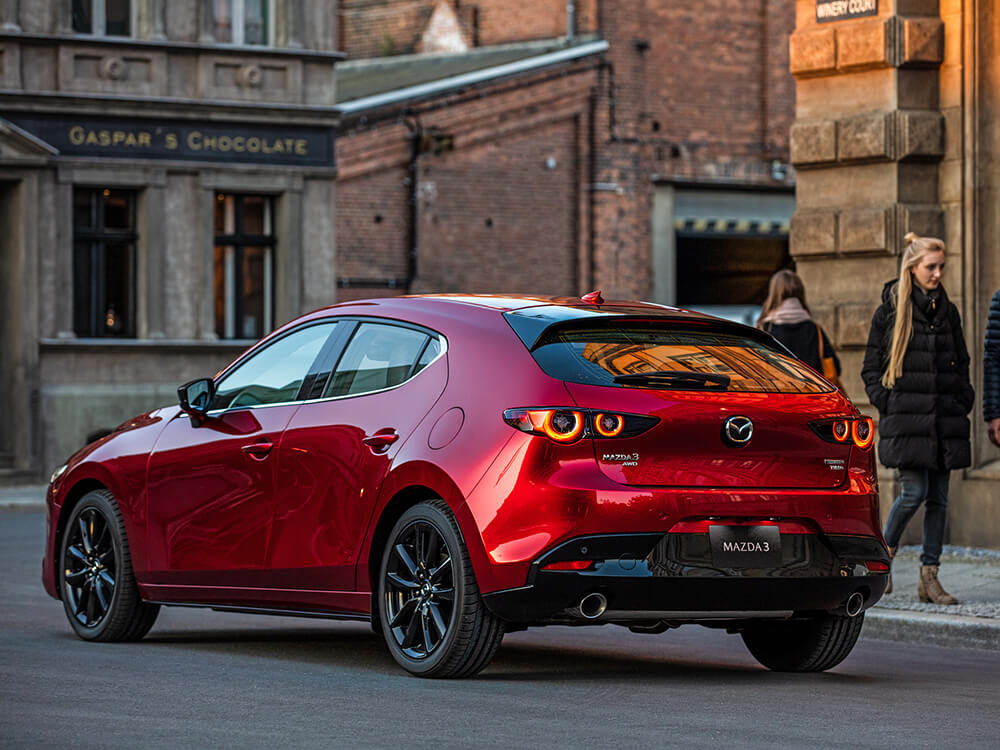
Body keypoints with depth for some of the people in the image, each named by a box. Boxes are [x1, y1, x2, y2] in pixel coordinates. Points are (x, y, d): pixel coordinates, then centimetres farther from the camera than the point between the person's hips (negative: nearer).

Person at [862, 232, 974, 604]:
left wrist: (962, 403, 7)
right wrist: (888, 404, -7)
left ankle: (929, 576, 7)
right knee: (915, 492, -12)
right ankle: (886, 550, 14)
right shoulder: (890, 311, 1)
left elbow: (962, 364, 20)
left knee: (939, 498, 3)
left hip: (944, 420, 4)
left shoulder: (947, 312, 12)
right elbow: (871, 368, 4)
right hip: (907, 420, -4)